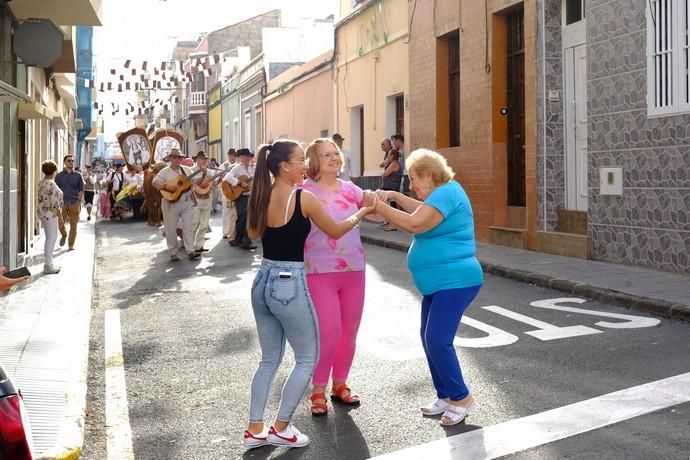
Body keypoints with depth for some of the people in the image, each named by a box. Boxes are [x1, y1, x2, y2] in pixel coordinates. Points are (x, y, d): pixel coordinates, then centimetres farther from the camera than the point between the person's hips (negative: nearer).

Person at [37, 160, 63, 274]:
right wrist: (59, 215, -14)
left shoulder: (42, 182, 11)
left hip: (43, 212, 10)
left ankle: (48, 263, 21)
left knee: (50, 238, 16)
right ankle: (48, 266, -3)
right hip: (50, 214, -10)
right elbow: (54, 203, -21)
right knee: (51, 238, -5)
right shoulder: (51, 184, -19)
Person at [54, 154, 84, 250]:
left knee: (73, 225, 1)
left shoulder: (78, 175, 7)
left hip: (74, 203, 0)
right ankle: (64, 235, 29)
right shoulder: (59, 175, 6)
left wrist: (78, 201, -1)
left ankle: (71, 244, 10)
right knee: (60, 223, -2)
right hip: (62, 203, 0)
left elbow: (81, 190, 9)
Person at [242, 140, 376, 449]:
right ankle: (281, 428, 13)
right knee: (307, 359, 10)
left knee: (269, 359, 18)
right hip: (290, 285, -7)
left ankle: (255, 429, 19)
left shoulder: (261, 197, 3)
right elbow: (335, 232, 0)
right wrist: (361, 213, 16)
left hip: (262, 283, 7)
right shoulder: (303, 198, -13)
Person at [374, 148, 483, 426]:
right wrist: (396, 197, 13)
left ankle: (461, 398, -1)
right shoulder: (443, 192, 13)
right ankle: (446, 397, 20)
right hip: (440, 283, 11)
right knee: (429, 339, 12)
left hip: (455, 282, -11)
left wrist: (381, 208, -17)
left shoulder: (446, 193, -18)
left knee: (437, 341, -14)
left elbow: (415, 224, -26)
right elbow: (423, 212, 28)